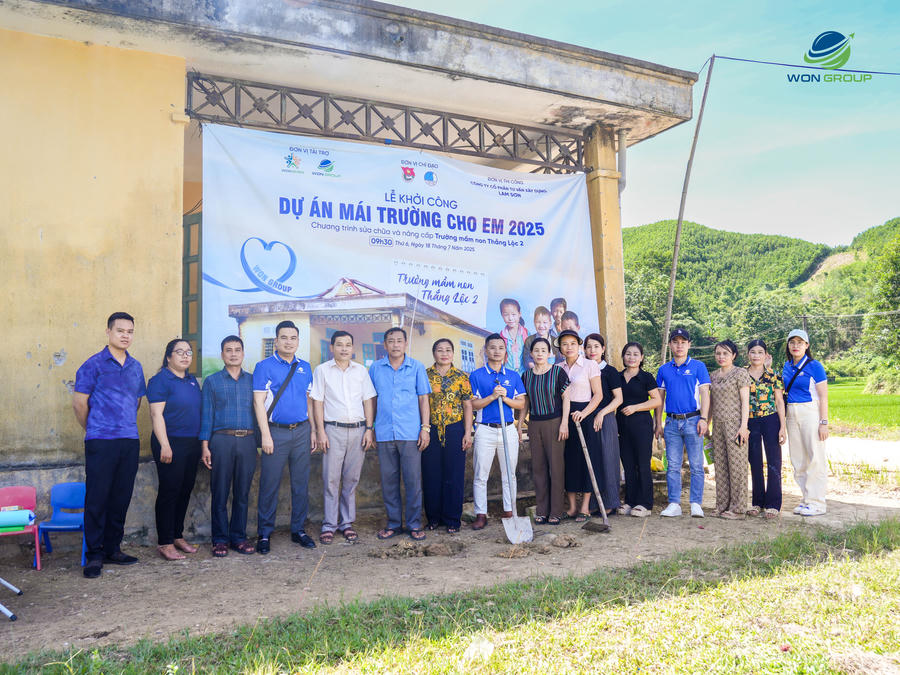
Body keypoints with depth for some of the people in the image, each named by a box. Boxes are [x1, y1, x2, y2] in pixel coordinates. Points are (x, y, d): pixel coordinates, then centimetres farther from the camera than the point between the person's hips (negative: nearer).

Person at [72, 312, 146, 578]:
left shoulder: (136, 366, 13)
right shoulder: (94, 364, -3)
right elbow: (79, 402, -2)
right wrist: (93, 430, 7)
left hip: (130, 441, 5)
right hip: (101, 441, -5)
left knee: (121, 498, 10)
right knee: (97, 499, -2)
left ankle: (112, 549, 21)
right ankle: (94, 555, 7)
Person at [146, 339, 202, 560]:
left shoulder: (192, 380, 15)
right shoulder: (160, 380, -8)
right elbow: (156, 414, -15)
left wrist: (201, 442, 17)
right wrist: (164, 445, -21)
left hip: (192, 444, 8)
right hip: (171, 444, -7)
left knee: (185, 491, 12)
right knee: (169, 492, -3)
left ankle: (178, 536, 23)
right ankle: (165, 543, 4)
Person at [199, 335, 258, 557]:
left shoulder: (252, 380, 12)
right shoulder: (211, 381, 8)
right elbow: (206, 414, 4)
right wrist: (205, 445, -3)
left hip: (248, 441, 2)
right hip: (221, 440, -2)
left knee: (242, 492, 6)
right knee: (220, 492, 2)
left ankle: (239, 537, 16)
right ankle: (220, 539, 11)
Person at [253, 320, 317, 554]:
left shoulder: (305, 367, 12)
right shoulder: (265, 366, -2)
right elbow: (259, 401, -6)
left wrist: (313, 430, 12)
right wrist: (266, 435, -12)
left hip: (301, 431, 4)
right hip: (276, 431, -4)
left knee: (301, 483, 9)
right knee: (270, 484, 0)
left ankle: (299, 530, 20)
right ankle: (264, 534, 11)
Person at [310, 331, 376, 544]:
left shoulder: (361, 371, 10)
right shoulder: (322, 370, 4)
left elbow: (368, 401, 10)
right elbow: (317, 402, 1)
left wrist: (369, 429, 2)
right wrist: (320, 431, -6)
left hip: (358, 430, 2)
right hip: (333, 430, -2)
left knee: (351, 479, 7)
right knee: (331, 479, -2)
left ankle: (346, 522, 16)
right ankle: (329, 525, 7)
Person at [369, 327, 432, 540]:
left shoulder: (416, 367, 4)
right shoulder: (375, 368, 8)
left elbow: (423, 399, 5)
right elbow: (371, 399, 13)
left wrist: (425, 427, -2)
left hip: (410, 433, -2)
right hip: (384, 433, 2)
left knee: (413, 480, 1)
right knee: (389, 480, 7)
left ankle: (414, 524, 12)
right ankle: (393, 523, 19)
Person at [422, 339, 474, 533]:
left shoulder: (461, 377, 4)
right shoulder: (425, 375, 4)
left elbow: (467, 406, 4)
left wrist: (468, 433, -2)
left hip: (455, 430, 0)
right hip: (431, 430, 1)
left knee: (454, 475, 3)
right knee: (431, 475, 5)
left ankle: (452, 520, 13)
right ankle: (433, 518, 19)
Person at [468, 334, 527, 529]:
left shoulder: (513, 376, 9)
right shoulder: (476, 376, 1)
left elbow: (521, 404, 5)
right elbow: (473, 404, -4)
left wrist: (505, 398, -13)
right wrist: (492, 396, -17)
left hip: (509, 430, 2)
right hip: (485, 430, -2)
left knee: (509, 474, 9)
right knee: (480, 475, 0)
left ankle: (509, 511, 19)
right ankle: (481, 515, 8)